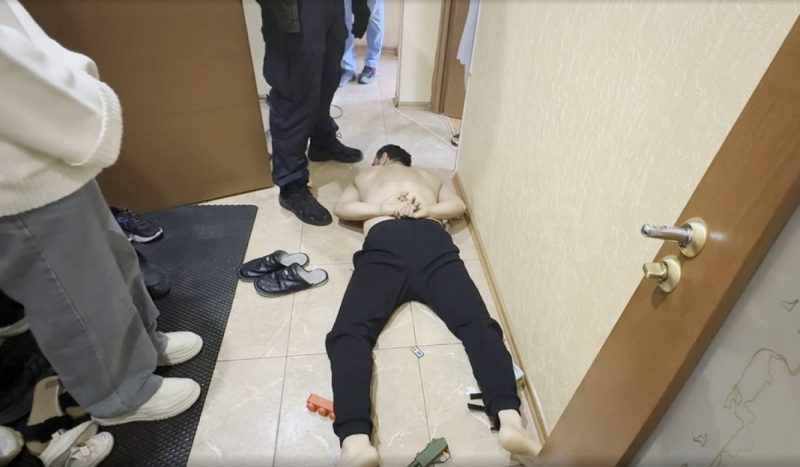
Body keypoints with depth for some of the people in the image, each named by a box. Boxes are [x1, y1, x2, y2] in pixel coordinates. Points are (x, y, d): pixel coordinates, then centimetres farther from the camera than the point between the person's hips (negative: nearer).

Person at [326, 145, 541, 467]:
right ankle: (509, 419, -37)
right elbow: (458, 205, 28)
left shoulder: (366, 175, 37)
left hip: (384, 243, -2)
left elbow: (342, 209, 25)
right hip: (432, 240, 2)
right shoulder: (428, 175, 41)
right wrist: (428, 210, 15)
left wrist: (381, 208, 15)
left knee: (349, 333, -15)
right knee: (478, 324, -13)